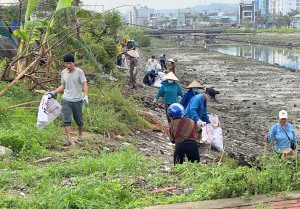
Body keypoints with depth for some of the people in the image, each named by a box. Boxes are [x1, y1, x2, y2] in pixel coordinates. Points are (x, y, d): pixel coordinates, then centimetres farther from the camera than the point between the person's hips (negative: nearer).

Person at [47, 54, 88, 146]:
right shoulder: (63, 72, 7)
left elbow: (84, 84, -11)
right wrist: (53, 92, 10)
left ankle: (80, 135, 35)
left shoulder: (79, 71, -8)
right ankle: (68, 140, -10)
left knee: (78, 120, 9)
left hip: (77, 100, -3)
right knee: (66, 119, -10)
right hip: (66, 100, 3)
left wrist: (85, 96, -25)